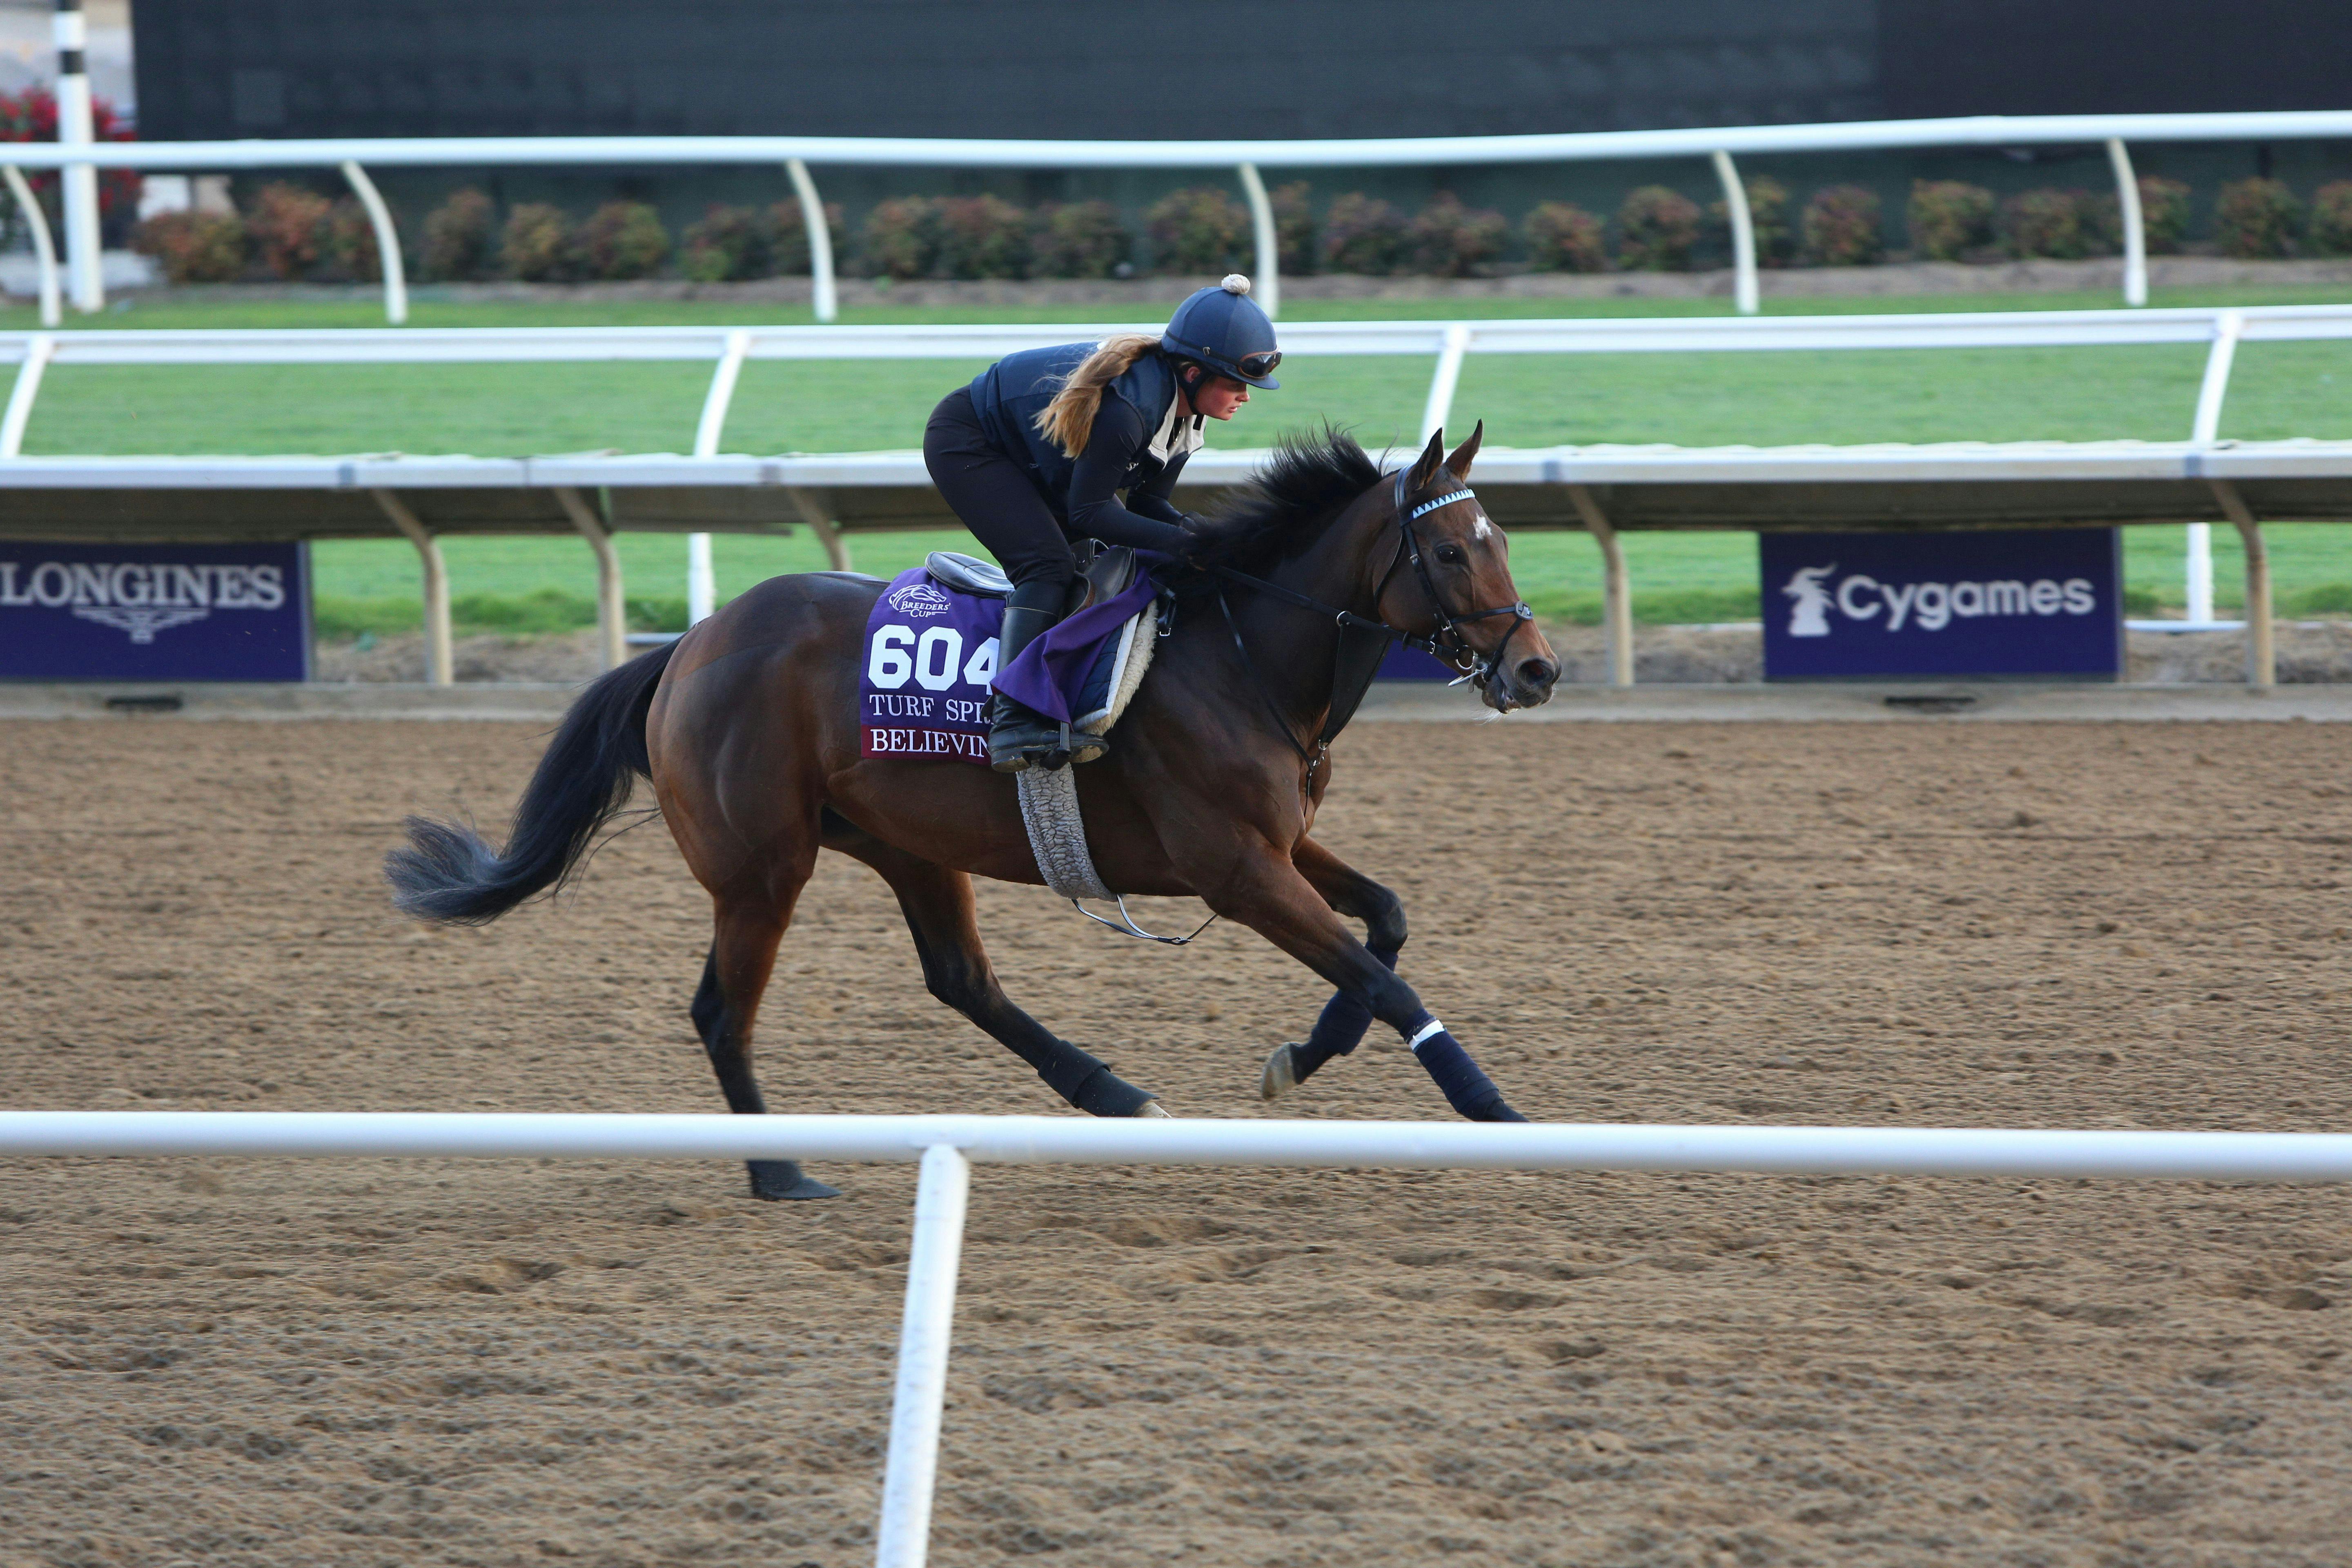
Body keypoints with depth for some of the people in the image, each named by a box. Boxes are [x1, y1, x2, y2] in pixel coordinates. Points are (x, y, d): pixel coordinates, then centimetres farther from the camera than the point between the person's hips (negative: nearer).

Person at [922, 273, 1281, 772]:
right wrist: (1183, 541, -34)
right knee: (1047, 564, -25)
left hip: (1031, 464, 10)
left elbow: (1146, 503, -1)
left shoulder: (1183, 414, -8)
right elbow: (1088, 511, -31)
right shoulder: (1126, 407, -37)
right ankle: (1015, 722, -33)